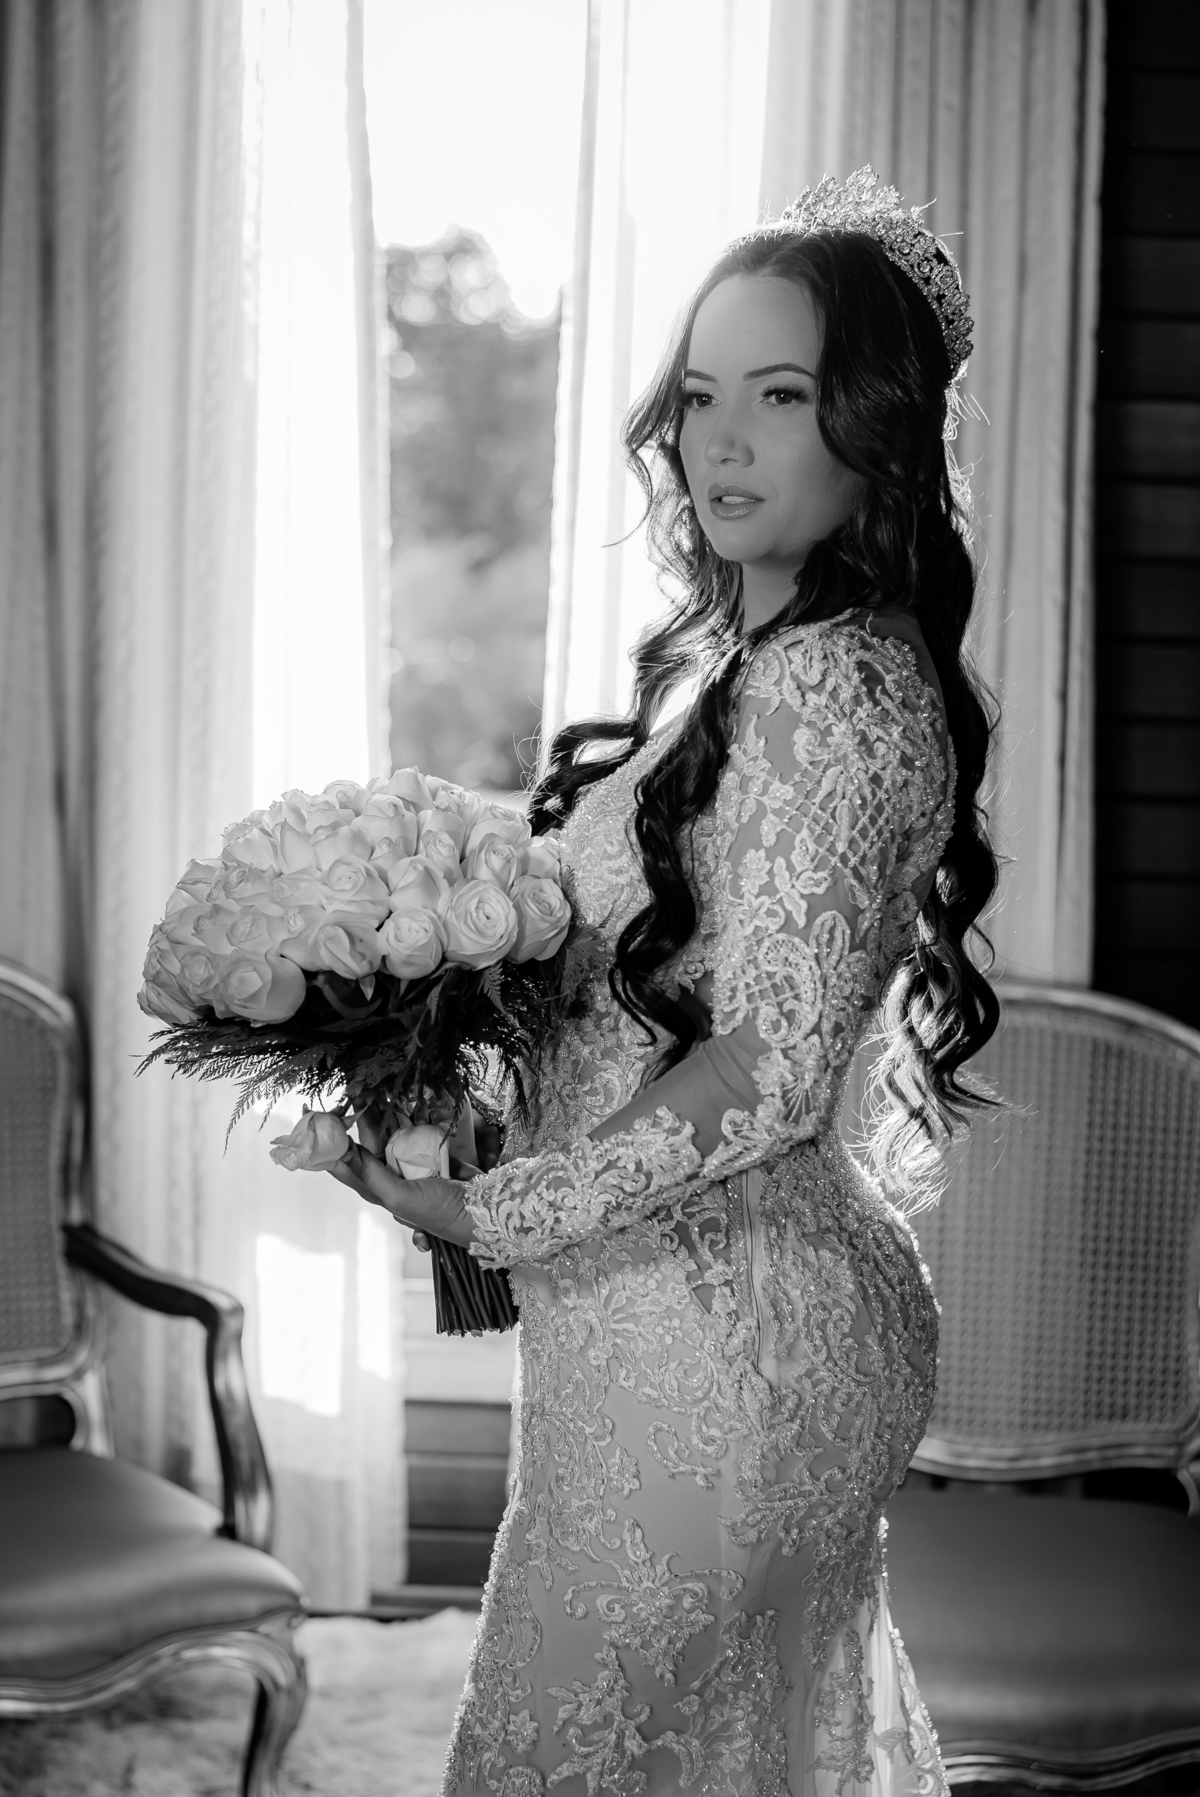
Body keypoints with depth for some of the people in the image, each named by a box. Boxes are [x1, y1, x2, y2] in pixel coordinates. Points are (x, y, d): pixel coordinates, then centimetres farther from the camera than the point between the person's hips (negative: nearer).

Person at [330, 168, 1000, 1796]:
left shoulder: (836, 685, -19)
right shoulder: (754, 660, 11)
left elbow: (771, 1073, -22)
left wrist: (491, 1210, -19)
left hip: (716, 1330, -9)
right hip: (747, 1311, 9)